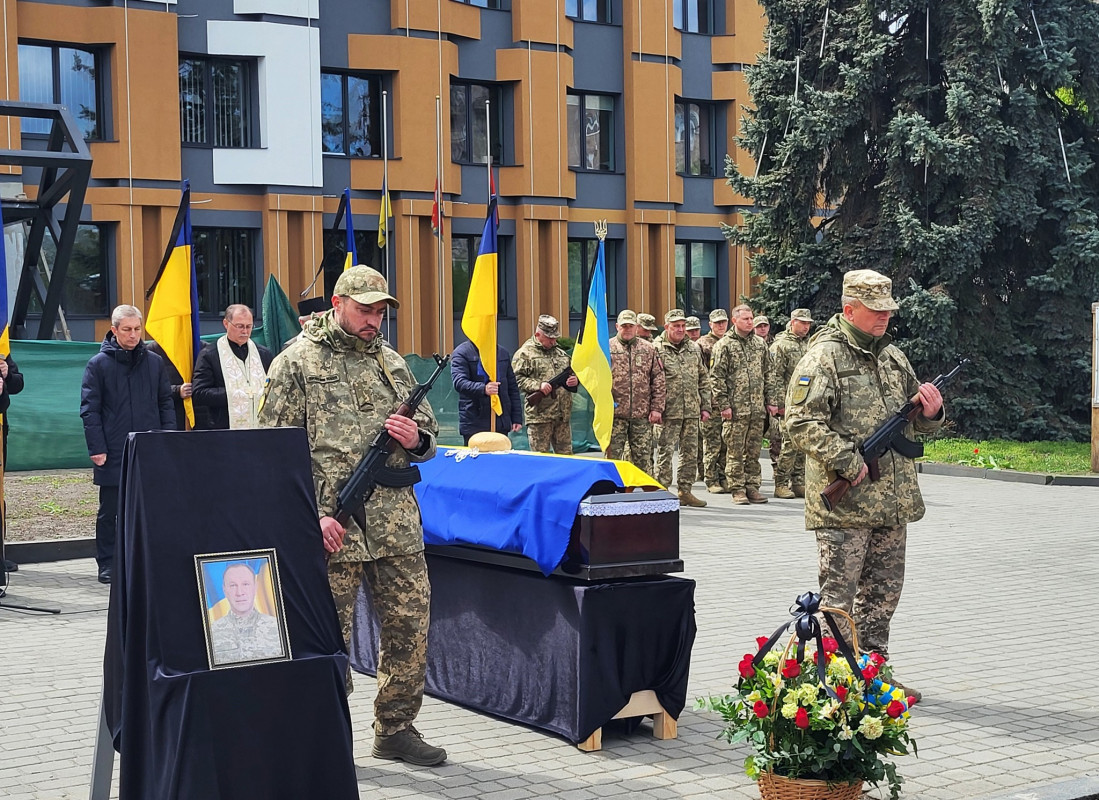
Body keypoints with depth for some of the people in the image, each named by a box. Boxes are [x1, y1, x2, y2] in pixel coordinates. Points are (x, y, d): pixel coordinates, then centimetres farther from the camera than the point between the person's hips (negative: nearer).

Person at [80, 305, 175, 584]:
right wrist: (96, 448, -9)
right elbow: (89, 409, -2)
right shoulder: (99, 364, -1)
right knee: (109, 511, 5)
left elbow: (165, 404, 11)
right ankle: (107, 564, 14)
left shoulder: (154, 362, 8)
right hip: (113, 453, -2)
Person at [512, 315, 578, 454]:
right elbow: (517, 379, -9)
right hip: (539, 416, -6)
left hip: (563, 416, 6)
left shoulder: (561, 353, 20)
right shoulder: (524, 353, -2)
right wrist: (538, 385, -21)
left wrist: (575, 381, 3)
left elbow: (573, 373, 26)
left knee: (565, 454, 9)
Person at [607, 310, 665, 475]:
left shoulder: (649, 349, 10)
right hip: (615, 413, -2)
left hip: (642, 414, 2)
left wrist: (657, 407, 2)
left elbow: (658, 380, 9)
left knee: (643, 457, 6)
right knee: (613, 455, 0)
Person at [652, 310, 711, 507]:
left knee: (690, 453, 8)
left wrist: (705, 406, 11)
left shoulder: (694, 349, 14)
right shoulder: (657, 349, -4)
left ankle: (685, 492, 17)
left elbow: (704, 380, 17)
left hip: (692, 411, 6)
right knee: (665, 453, -3)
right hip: (668, 412, -6)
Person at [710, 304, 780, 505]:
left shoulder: (759, 343, 13)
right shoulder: (725, 345, -2)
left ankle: (752, 487, 15)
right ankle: (738, 490, 4)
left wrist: (772, 400, 10)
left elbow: (768, 374, 16)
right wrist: (724, 404, -11)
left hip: (758, 408, 5)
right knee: (735, 451, -1)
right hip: (736, 409, -5)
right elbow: (717, 377, -5)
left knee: (754, 451, 9)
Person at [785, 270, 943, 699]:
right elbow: (801, 424, -17)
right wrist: (849, 463, -20)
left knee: (883, 591, 14)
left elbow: (919, 421, 23)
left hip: (893, 502, 8)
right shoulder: (824, 357, -9)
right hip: (844, 503, -7)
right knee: (838, 596, -3)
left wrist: (930, 412, -1)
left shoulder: (893, 355, 15)